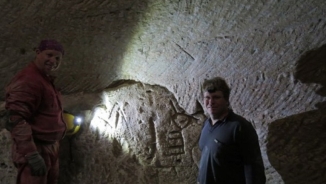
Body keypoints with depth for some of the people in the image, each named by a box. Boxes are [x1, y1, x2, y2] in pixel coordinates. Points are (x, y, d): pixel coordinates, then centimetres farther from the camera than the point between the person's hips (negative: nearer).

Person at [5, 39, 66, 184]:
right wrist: (32, 154, -30)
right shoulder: (27, 80, -20)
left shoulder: (46, 79, 12)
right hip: (35, 149, -10)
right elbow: (16, 120, -27)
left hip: (50, 146, 10)